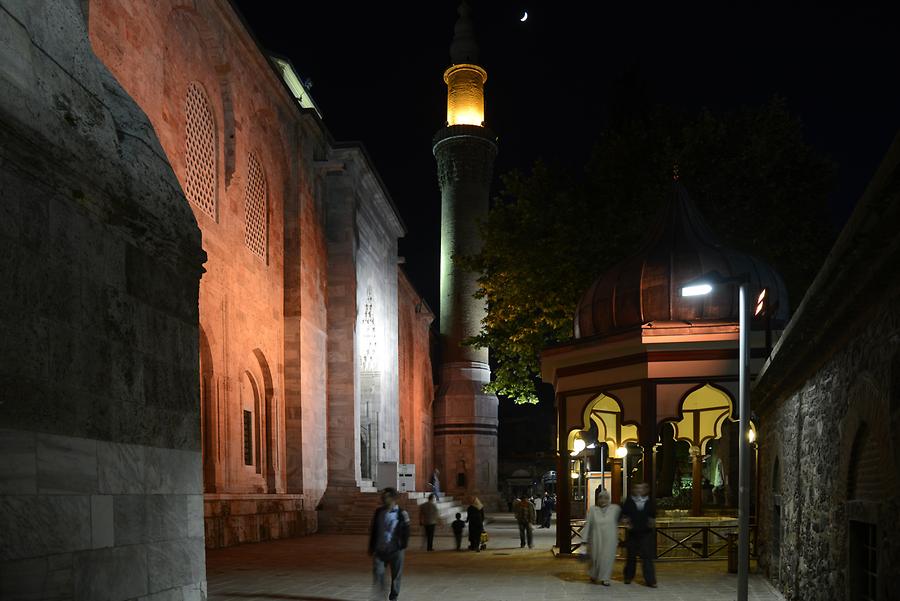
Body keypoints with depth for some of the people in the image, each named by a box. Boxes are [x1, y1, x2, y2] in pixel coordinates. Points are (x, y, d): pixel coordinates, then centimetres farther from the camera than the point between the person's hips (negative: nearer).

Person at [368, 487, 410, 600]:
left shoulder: (401, 514, -6)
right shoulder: (378, 512, 6)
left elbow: (405, 532, -3)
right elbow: (373, 531, 13)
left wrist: (403, 547, -8)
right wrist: (371, 547, 12)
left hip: (395, 550, -2)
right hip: (379, 550, 3)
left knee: (395, 576, 6)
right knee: (378, 573, -10)